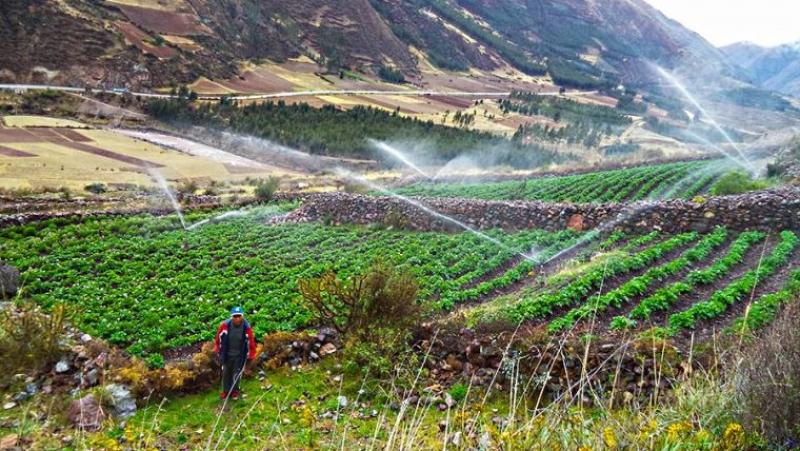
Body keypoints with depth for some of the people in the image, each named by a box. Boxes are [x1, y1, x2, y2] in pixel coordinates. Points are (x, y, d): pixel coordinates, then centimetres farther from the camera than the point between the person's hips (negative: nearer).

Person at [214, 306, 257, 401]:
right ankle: (226, 391, 37)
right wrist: (218, 351, 5)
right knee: (226, 372, 17)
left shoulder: (247, 327, -23)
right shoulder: (225, 325, -22)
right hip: (227, 354, 1)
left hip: (240, 355, -1)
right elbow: (219, 337, -4)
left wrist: (250, 356, -3)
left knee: (237, 373, 13)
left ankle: (235, 391, 36)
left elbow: (251, 341, -10)